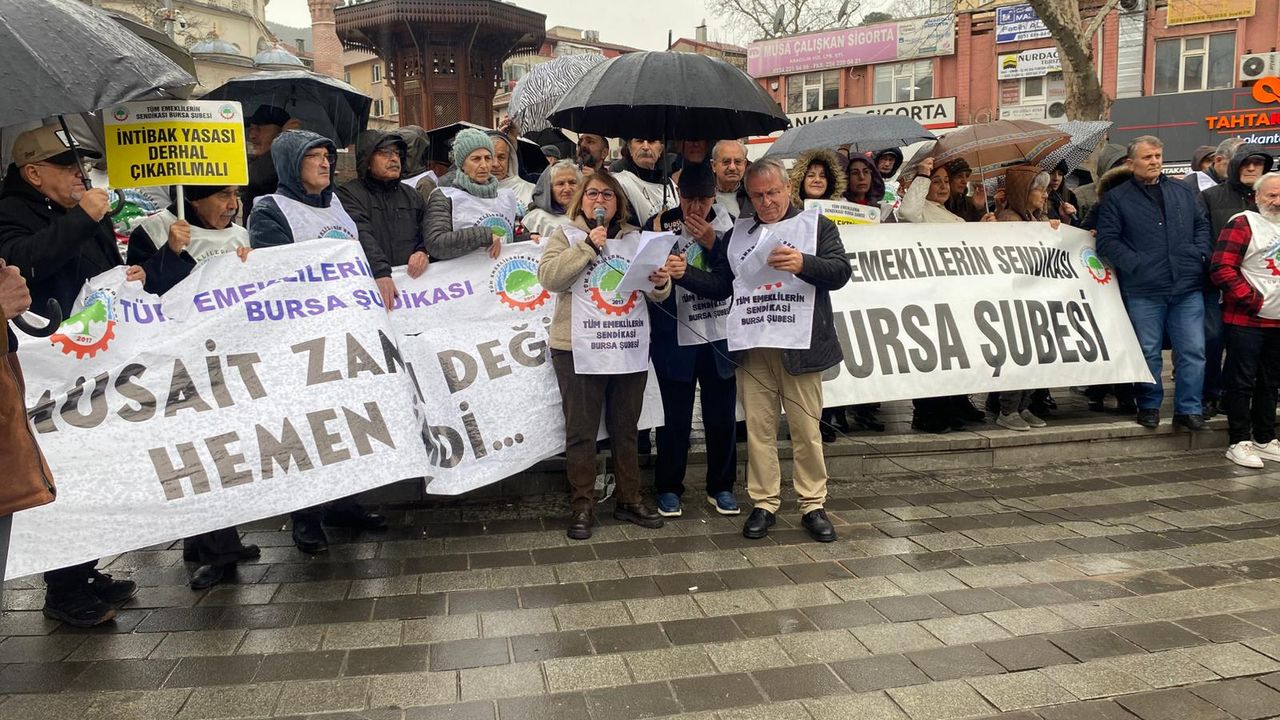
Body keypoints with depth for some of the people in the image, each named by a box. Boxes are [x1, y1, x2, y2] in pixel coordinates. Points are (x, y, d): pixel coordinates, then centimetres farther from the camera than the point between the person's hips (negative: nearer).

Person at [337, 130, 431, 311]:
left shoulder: (412, 195, 23)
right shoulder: (349, 193, 4)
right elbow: (360, 236, -11)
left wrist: (423, 252, -7)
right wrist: (380, 272, -27)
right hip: (371, 281, -3)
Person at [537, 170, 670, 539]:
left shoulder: (636, 237, 13)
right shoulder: (565, 235, 4)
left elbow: (656, 292, 10)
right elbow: (549, 276, -13)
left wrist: (660, 283, -13)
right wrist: (588, 245, -16)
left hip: (630, 347, 3)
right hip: (578, 349, -3)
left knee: (625, 428, 12)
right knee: (581, 430, 3)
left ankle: (629, 499, 23)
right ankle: (582, 506, 13)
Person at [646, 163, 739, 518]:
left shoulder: (727, 224, 4)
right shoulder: (659, 225, -2)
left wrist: (713, 243, -13)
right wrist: (663, 273, -22)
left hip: (720, 337, 2)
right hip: (675, 338, -2)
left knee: (721, 415, 9)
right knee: (675, 418, 3)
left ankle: (721, 486, 25)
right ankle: (669, 488, 20)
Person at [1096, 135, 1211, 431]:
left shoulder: (1183, 192, 16)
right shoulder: (1116, 199, 2)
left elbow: (1202, 225, 21)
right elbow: (1107, 240, -5)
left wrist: (1200, 254, 4)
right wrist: (1136, 264, -14)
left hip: (1187, 287, 4)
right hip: (1143, 291, -3)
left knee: (1193, 350, 2)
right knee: (1148, 352, 5)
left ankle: (1188, 409, 11)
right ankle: (1149, 406, 20)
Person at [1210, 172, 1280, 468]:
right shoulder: (1243, 224, -7)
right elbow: (1222, 269, -16)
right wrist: (1254, 300, -17)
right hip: (1246, 321, -7)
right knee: (1242, 381, -3)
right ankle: (1239, 442, 4)